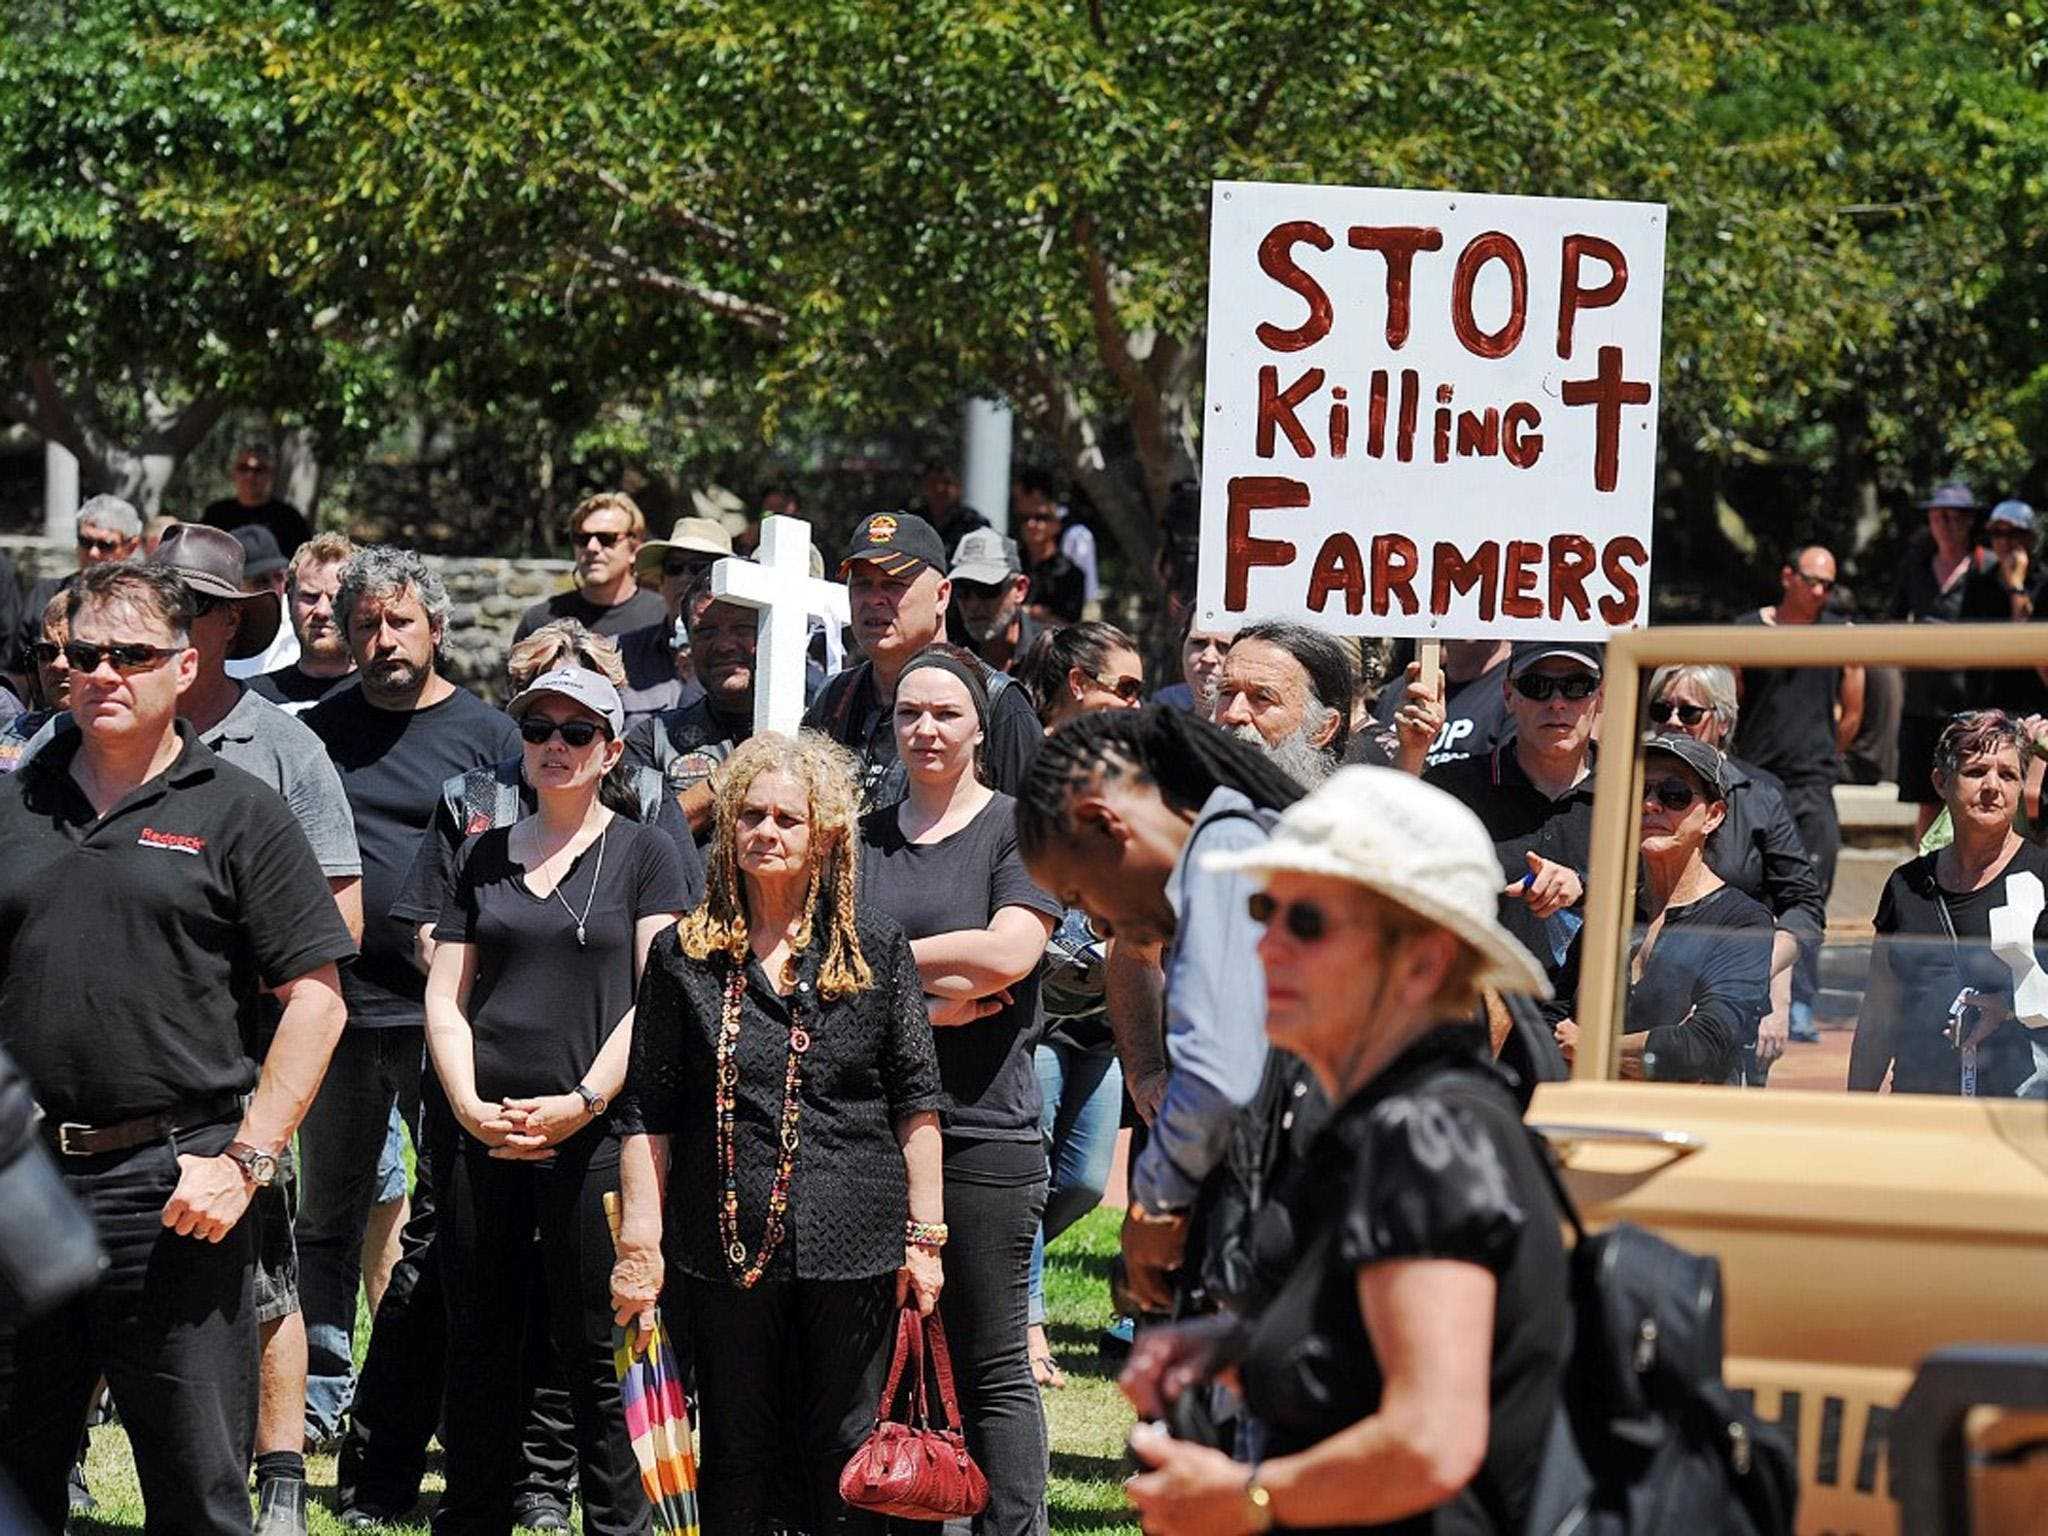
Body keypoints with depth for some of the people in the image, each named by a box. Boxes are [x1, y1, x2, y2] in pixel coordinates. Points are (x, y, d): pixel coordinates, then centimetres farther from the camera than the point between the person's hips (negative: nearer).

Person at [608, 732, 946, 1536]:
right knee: (734, 1452, 7)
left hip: (850, 1244, -1)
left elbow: (916, 1101, 5)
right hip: (725, 1244, 1)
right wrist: (638, 1244, -1)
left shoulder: (875, 948, 4)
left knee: (846, 1455, 4)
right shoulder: (685, 955, 4)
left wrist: (924, 1235, 1)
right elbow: (647, 1113, 5)